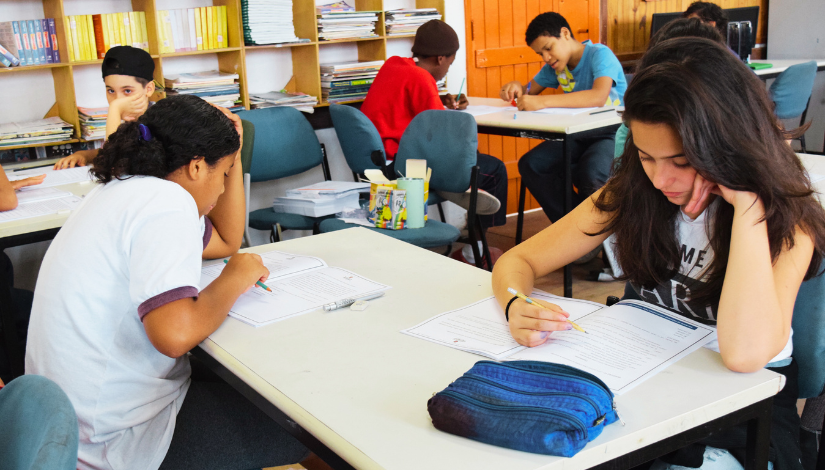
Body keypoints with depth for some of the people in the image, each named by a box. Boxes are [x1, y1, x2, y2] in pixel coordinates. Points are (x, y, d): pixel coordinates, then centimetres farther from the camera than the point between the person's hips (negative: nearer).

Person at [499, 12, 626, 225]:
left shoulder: (600, 54, -16)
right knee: (529, 165, -13)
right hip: (577, 135, 7)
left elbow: (599, 96, -35)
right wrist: (517, 88, -10)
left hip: (612, 134, -7)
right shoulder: (555, 65, 6)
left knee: (589, 175, -35)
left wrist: (542, 101, -40)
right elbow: (531, 90, 17)